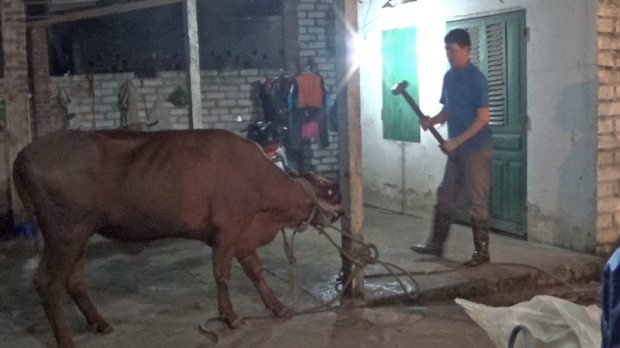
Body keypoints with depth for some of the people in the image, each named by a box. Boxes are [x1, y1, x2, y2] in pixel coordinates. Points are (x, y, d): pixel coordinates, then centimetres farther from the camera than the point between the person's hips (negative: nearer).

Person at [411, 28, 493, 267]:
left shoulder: (476, 78, -15)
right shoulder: (449, 77, 9)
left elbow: (483, 118, -18)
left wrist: (455, 141, -21)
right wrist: (432, 121, -3)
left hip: (476, 149, -8)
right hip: (456, 149, 8)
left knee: (477, 201, -2)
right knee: (445, 197, 13)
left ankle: (482, 251, 8)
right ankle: (436, 244, 23)